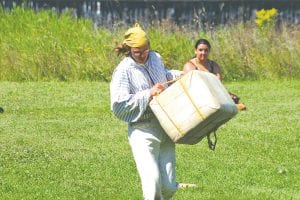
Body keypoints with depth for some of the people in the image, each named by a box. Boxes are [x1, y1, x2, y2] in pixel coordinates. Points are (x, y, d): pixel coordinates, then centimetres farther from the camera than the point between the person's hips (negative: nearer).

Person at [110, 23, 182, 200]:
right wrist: (148, 94, -21)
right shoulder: (123, 71, -11)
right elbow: (118, 105, -20)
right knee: (153, 184, -19)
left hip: (165, 128, 6)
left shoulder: (156, 58, 10)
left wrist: (177, 75, 14)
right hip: (143, 131, -6)